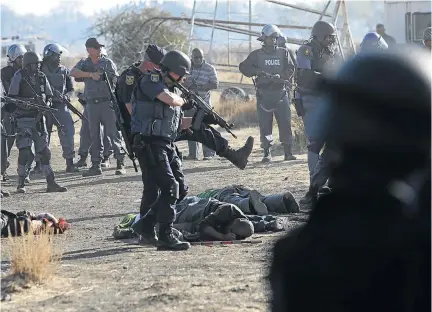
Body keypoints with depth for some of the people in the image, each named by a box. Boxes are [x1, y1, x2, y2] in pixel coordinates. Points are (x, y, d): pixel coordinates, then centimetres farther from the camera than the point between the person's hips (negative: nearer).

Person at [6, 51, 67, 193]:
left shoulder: (42, 77, 6)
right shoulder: (19, 76, -8)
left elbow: (49, 95, 15)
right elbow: (11, 98, -9)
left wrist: (46, 104, -6)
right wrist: (29, 101, -19)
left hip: (39, 118, 5)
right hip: (24, 118, -5)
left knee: (44, 151, 5)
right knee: (24, 151, -13)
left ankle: (51, 183, 10)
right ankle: (21, 184, -5)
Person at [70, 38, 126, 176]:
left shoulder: (108, 62, 7)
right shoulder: (84, 64, 10)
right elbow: (73, 72, -9)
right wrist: (91, 75, -19)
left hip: (107, 102, -2)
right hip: (92, 104, 2)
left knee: (113, 133, -7)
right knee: (94, 136, 5)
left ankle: (120, 163, -7)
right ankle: (96, 166, 9)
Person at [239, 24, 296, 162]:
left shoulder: (283, 53, 10)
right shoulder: (257, 54, 6)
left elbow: (290, 69, 1)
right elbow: (243, 67, 0)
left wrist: (280, 76, -18)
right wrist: (258, 72, -16)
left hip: (280, 92, 1)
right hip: (263, 93, -1)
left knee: (285, 122, -4)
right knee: (265, 124, 0)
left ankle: (288, 152, -2)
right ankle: (266, 152, 5)